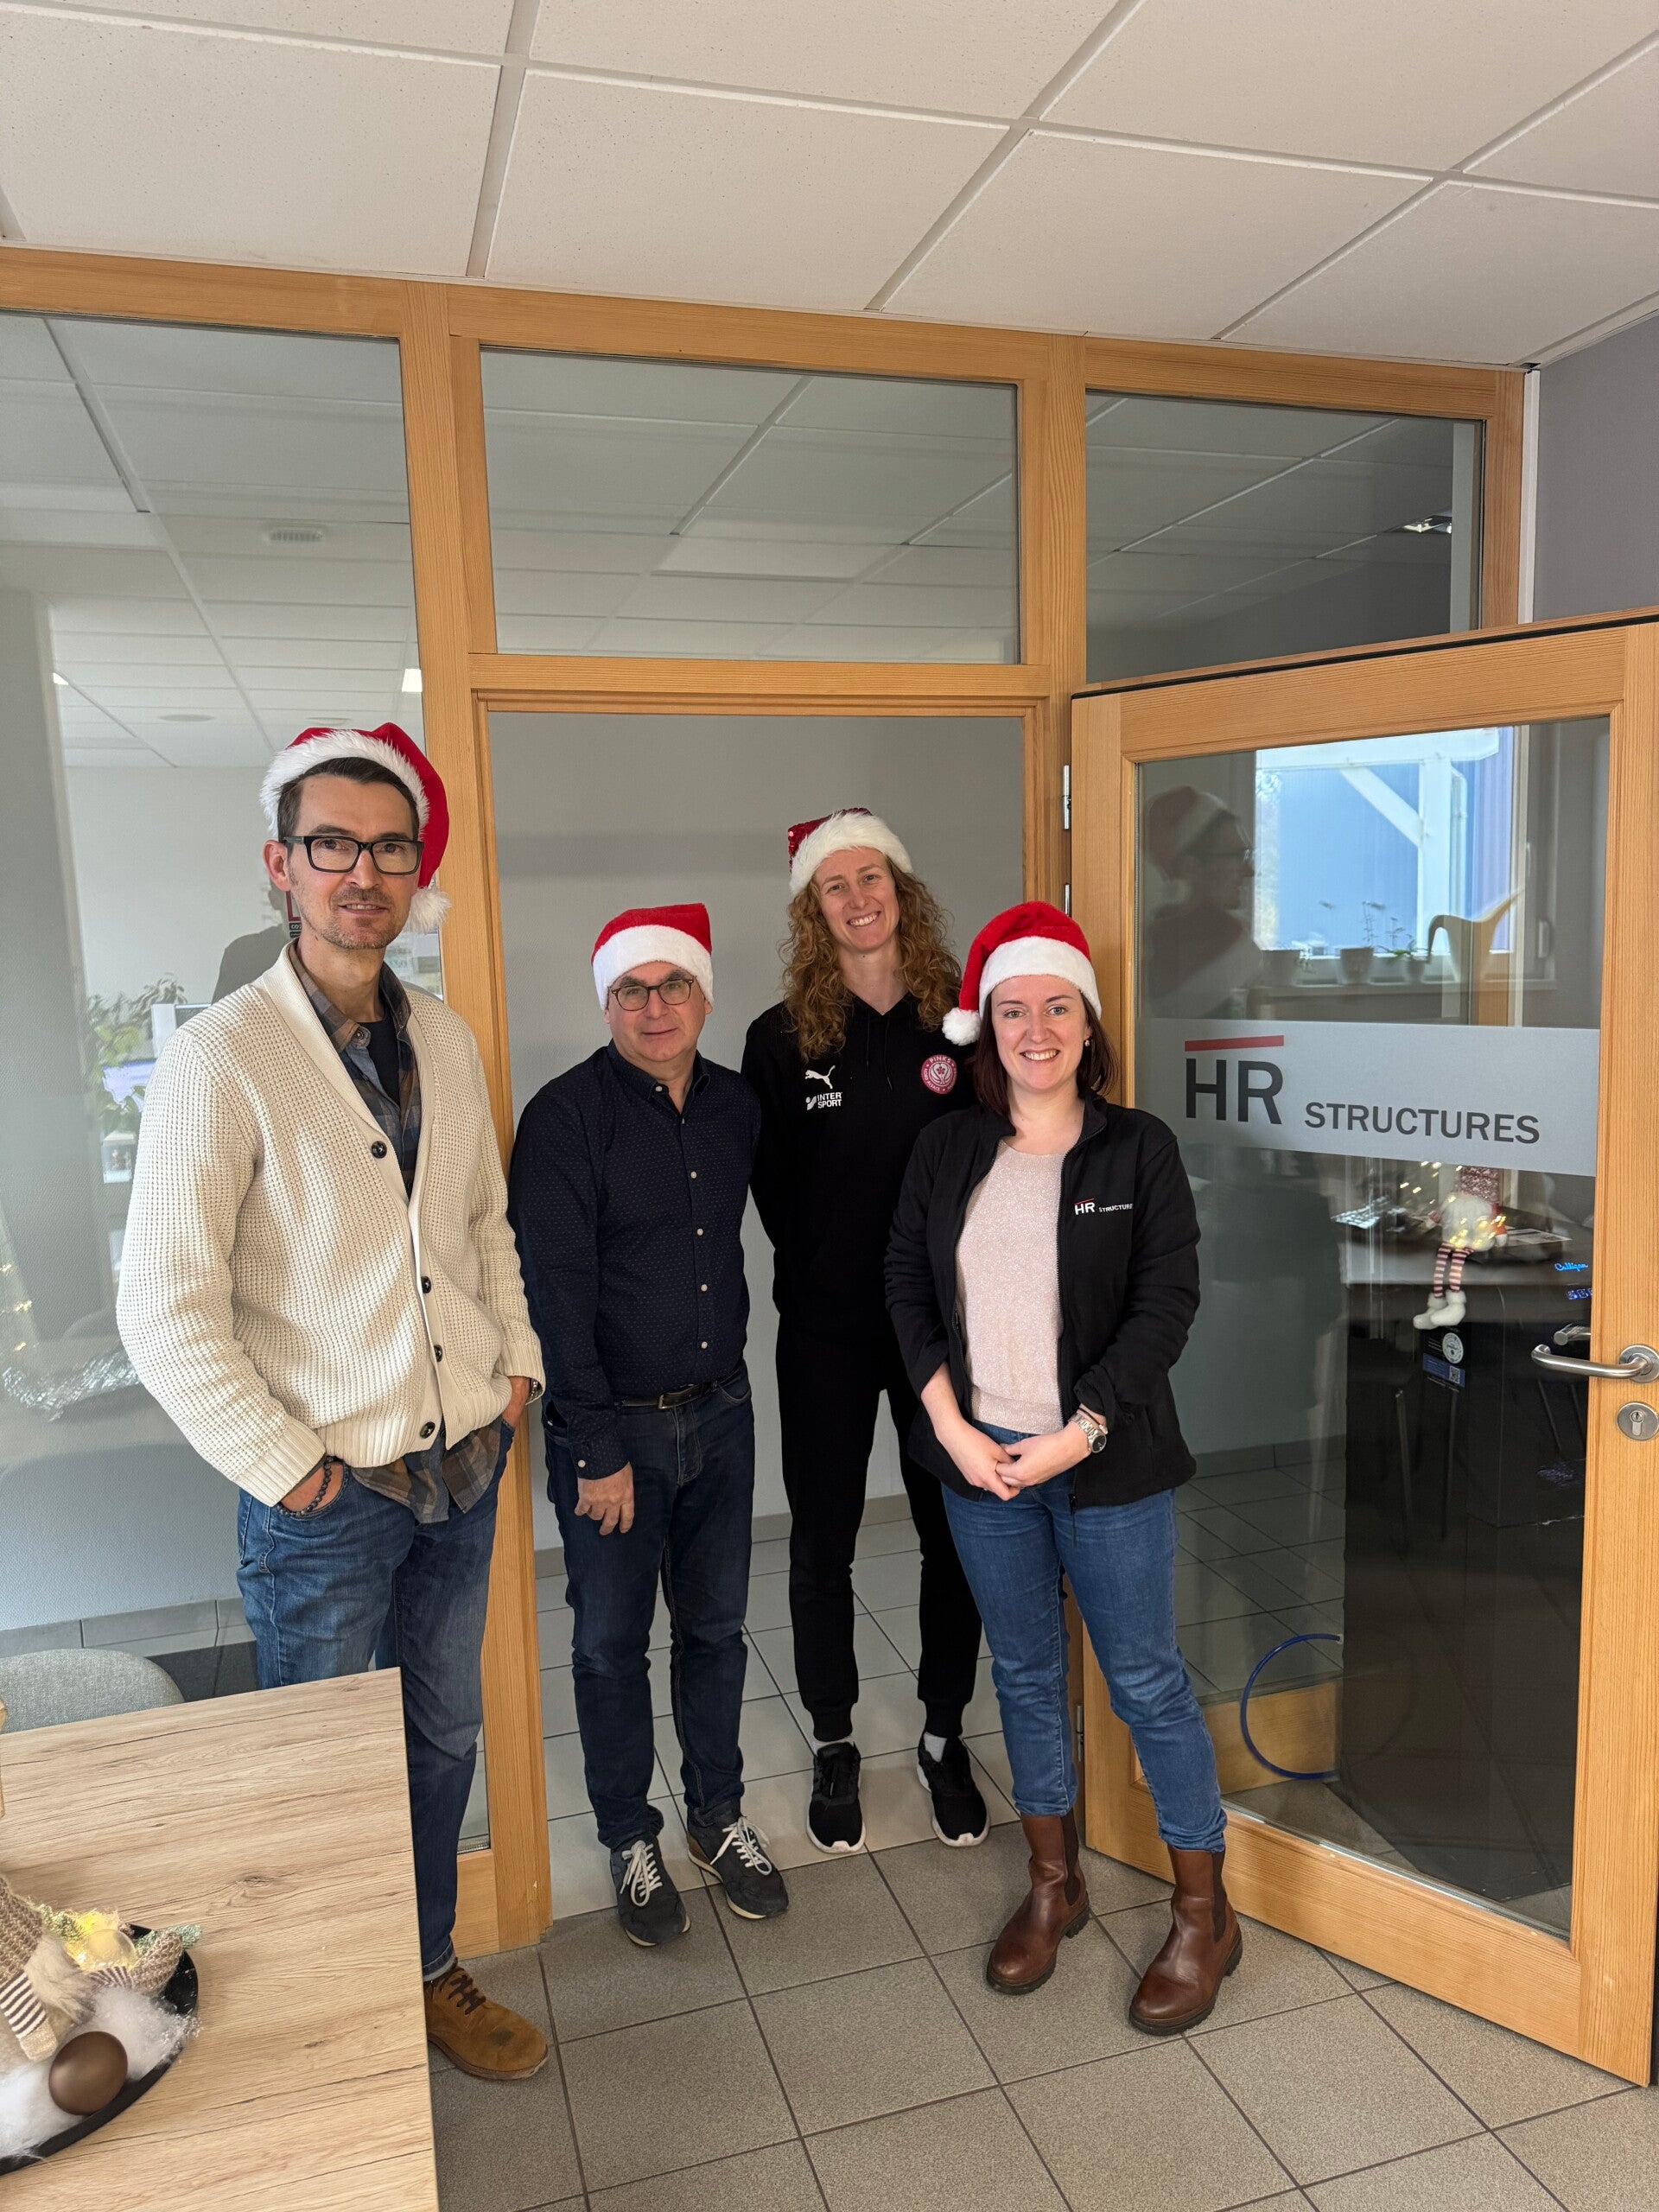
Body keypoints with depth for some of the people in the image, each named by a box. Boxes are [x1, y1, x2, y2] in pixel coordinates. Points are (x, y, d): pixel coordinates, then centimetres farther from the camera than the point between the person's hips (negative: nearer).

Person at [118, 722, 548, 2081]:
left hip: (464, 1463, 6)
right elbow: (164, 1308, -17)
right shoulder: (223, 1057, -15)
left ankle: (431, 1974, 42)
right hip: (327, 1496, -5)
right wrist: (286, 1463, -14)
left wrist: (518, 1361, 6)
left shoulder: (446, 1040, 3)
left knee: (445, 1739, 20)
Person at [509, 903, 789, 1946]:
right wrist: (599, 1449, -16)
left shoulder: (737, 1104, 2)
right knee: (612, 1645, 12)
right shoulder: (567, 1115, -15)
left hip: (719, 1413, 5)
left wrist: (724, 1375, 12)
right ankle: (631, 1839, 33)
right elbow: (557, 1291, -17)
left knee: (715, 1628, 17)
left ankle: (720, 1813, 38)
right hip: (611, 1424, -4)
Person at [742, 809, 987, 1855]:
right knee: (823, 1541, 11)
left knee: (956, 1533, 10)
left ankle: (945, 1738, 32)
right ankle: (834, 1745, 31)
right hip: (828, 1331, 0)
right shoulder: (782, 1036, -3)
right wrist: (820, 1273, -2)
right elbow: (770, 1186, 1)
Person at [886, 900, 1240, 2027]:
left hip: (1107, 1464, -3)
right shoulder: (948, 1148, 4)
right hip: (979, 1461, 4)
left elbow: (1167, 1302, -10)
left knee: (1147, 1682, 7)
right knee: (1025, 1673, 17)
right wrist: (950, 1423, -7)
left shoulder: (1139, 1148, -6)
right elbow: (908, 1285, 4)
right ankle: (1054, 1883, 36)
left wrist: (1077, 1434, -17)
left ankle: (1205, 1912, 27)